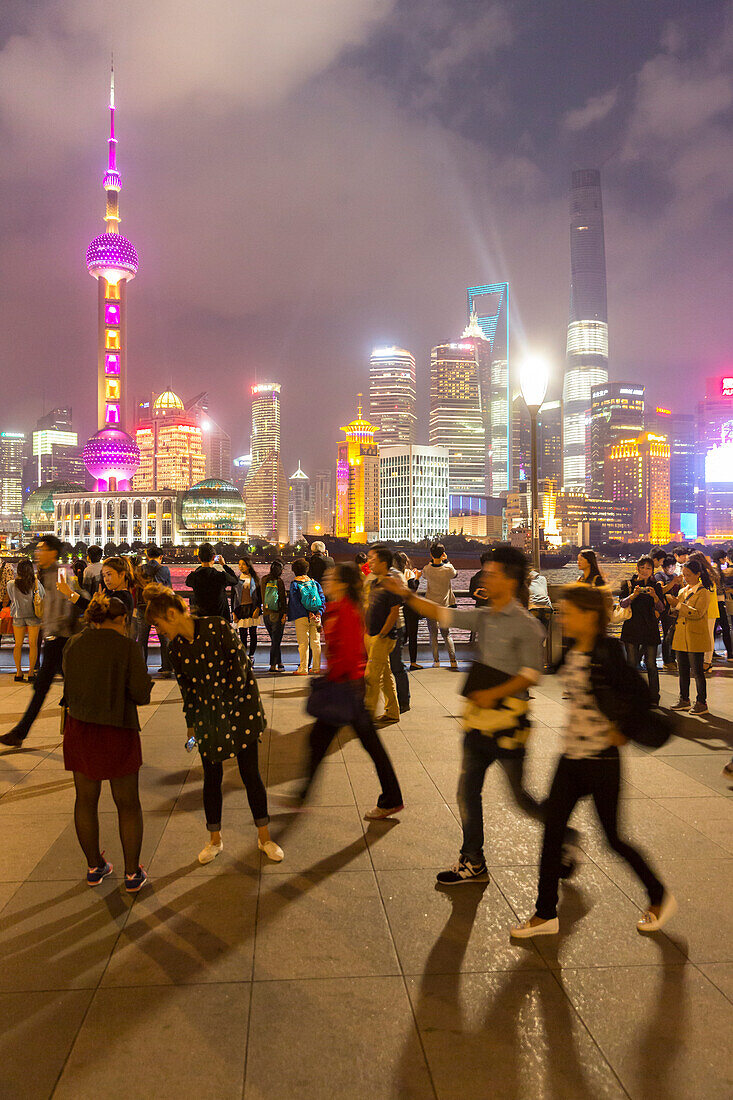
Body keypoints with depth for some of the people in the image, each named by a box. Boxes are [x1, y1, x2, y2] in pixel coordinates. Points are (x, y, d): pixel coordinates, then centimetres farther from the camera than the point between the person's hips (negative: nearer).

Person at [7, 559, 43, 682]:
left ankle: (18, 672, 12)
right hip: (33, 616, -1)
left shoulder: (11, 584, -7)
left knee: (18, 645, 12)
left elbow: (11, 598, 8)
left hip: (18, 617, 1)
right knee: (33, 644, 5)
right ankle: (31, 672, 6)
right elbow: (43, 595, 1)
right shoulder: (36, 583, -12)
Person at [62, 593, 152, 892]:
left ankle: (94, 867, 32)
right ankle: (132, 873, 19)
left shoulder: (73, 645, 2)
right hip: (117, 732, -4)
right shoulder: (127, 647, -12)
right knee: (128, 803, 10)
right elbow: (141, 695, -14)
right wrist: (145, 682, 7)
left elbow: (69, 685, 14)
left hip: (79, 729, 4)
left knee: (86, 799, 18)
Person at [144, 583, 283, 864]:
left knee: (250, 773, 3)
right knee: (212, 777, 9)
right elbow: (186, 687, 11)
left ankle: (264, 837, 19)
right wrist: (191, 722, 13)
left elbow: (240, 663, -14)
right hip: (208, 716, 4)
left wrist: (230, 701, -13)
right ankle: (215, 840, 28)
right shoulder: (175, 648, 2)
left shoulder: (216, 626, -15)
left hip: (239, 707, -4)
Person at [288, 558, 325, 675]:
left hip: (301, 617, -3)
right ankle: (317, 668, 11)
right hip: (316, 617, 3)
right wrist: (318, 613, -4)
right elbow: (322, 599, 3)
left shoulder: (294, 584, -1)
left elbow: (296, 602, -10)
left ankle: (303, 669, 0)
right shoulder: (315, 583, 10)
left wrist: (308, 614, -13)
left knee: (303, 643, 0)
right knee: (315, 642, 8)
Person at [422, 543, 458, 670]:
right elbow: (454, 574, 11)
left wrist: (432, 561, 9)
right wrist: (446, 560, 12)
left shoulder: (427, 570, -11)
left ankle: (436, 661, 6)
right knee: (446, 634, 12)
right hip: (445, 606, 1)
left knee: (433, 634, 9)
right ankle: (453, 661, 3)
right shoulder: (449, 569, -12)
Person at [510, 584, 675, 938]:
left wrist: (621, 731, -11)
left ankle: (660, 898, 33)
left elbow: (639, 694, -19)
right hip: (571, 756, 7)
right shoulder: (572, 653, 5)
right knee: (551, 832, 7)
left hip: (601, 760, -7)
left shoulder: (607, 653, -18)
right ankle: (545, 915, 19)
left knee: (613, 837, 8)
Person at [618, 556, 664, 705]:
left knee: (651, 664, -2)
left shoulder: (656, 587, 8)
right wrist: (633, 595, -27)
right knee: (631, 663, 1)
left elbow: (661, 608, -5)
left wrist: (654, 596, -24)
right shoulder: (628, 585, 6)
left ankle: (654, 697, 7)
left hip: (650, 628, 0)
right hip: (632, 628, 0)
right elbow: (622, 603, -9)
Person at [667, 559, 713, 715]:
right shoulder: (682, 591, 15)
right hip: (681, 638, 7)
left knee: (697, 671, -2)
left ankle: (701, 703, 7)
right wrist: (672, 603, 1)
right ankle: (684, 700, 21)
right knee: (683, 670, 12)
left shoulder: (703, 592, -7)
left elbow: (697, 613, -19)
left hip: (695, 639, -7)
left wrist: (677, 604, -21)